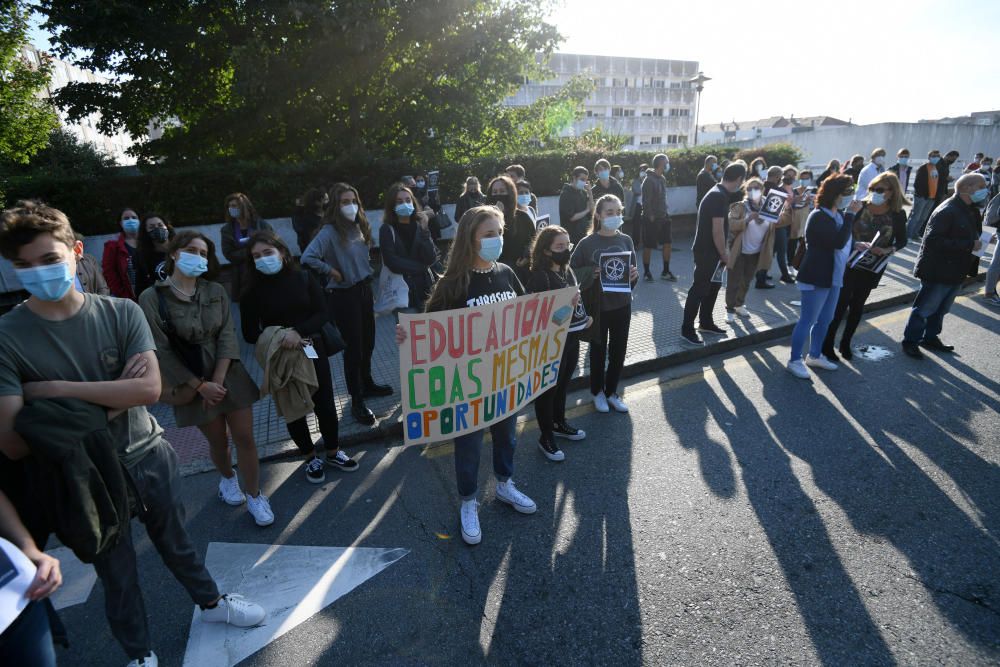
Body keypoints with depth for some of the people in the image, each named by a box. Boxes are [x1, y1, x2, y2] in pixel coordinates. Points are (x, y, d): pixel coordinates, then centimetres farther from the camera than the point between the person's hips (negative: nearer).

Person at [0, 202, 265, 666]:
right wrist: (110, 399, -22)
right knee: (117, 574, 19)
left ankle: (211, 603, 50)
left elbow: (149, 389, -23)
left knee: (176, 543, 24)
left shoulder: (121, 313, -11)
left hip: (149, 457, 2)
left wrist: (57, 389, -23)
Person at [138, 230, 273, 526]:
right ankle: (227, 479, 43)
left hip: (229, 374, 2)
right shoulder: (152, 298, -10)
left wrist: (219, 379, -15)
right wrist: (201, 385, -13)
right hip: (191, 383, -2)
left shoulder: (216, 291, -2)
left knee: (245, 438, 2)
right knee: (218, 441, 12)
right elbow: (162, 351, -11)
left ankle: (254, 496, 19)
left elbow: (227, 335, -5)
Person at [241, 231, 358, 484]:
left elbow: (322, 314, -9)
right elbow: (250, 334, -5)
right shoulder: (253, 291, -7)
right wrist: (278, 339, -21)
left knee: (325, 404, 9)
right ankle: (311, 457, 32)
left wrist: (298, 331, -26)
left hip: (313, 350, 1)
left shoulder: (304, 278, -5)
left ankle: (333, 452, 31)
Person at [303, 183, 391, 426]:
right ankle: (357, 401, 13)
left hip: (364, 290, 7)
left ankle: (367, 384, 39)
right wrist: (333, 273, -18)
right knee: (353, 346, 0)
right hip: (344, 295, -7)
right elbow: (308, 258, -28)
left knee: (368, 342, 17)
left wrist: (369, 287, 11)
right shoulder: (330, 231, -17)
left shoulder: (359, 227, 4)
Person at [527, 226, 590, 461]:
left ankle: (559, 423, 43)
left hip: (572, 337, 8)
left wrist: (584, 317, 6)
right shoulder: (539, 276, -19)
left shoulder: (567, 270, 6)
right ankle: (546, 437, 21)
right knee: (548, 388, 6)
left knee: (563, 384, 23)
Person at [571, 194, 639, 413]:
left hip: (622, 305, 3)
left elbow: (633, 273, 5)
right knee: (598, 351, 12)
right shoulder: (587, 243, -10)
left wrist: (634, 276, -16)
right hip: (597, 306, -3)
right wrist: (591, 274, -22)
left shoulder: (626, 241, 0)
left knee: (618, 351, 13)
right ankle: (597, 391, 33)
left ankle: (611, 392, 33)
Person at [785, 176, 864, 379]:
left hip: (833, 277, 9)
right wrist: (850, 215, -25)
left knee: (825, 320, 18)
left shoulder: (838, 215, 9)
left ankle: (815, 356, 32)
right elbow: (838, 242, -29)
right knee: (808, 320, -2)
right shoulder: (819, 217, -19)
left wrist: (856, 246, 6)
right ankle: (794, 360, 9)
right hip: (816, 278, -9)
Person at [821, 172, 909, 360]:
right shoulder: (859, 207, -8)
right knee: (841, 303, -3)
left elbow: (902, 241, 3)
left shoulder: (897, 214, -3)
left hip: (873, 267, 3)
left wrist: (886, 250, -16)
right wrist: (856, 244, -24)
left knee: (858, 305, 13)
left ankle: (845, 343, 25)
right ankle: (828, 343, 6)